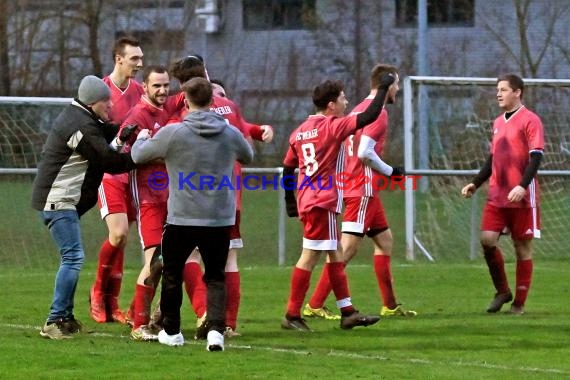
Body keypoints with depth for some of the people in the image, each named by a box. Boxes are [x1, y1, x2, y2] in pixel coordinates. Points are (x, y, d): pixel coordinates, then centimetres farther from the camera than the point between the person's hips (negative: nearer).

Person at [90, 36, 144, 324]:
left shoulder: (138, 90, 8)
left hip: (131, 172, 6)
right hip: (108, 172, -6)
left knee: (122, 239, 5)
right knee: (118, 234, -16)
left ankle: (111, 303, 12)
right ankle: (98, 292, 5)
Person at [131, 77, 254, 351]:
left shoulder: (172, 133, -11)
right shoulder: (231, 134, -1)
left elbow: (138, 155, 3)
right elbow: (248, 156, 21)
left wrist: (142, 138, 26)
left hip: (182, 218, -2)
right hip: (220, 218, 2)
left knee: (172, 273, 18)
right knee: (216, 276, 12)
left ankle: (171, 331, 25)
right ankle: (216, 329, -8)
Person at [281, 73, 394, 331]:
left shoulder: (300, 131, 12)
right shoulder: (333, 126, -10)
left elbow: (287, 168, 16)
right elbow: (369, 116, -14)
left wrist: (290, 202, 22)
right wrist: (383, 88, -2)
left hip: (307, 201, 9)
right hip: (322, 202, -9)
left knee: (335, 255, 15)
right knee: (310, 256, -6)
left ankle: (347, 312, 19)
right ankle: (292, 316, -5)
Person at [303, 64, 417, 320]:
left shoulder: (360, 109, 16)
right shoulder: (378, 112, -13)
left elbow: (357, 149, 14)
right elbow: (365, 152, -21)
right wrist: (390, 172, -8)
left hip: (354, 186, 10)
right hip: (362, 190, -10)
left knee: (384, 240, 16)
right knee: (348, 248, -11)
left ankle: (390, 306, 18)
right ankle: (315, 306, -13)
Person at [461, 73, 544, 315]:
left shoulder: (530, 120, -7)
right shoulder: (498, 122, 16)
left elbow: (535, 157, -14)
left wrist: (522, 186, -26)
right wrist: (475, 183, 15)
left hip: (522, 197, -6)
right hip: (497, 195, 6)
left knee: (522, 246, 0)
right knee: (487, 239, -7)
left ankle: (519, 302, 7)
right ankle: (502, 291, 10)